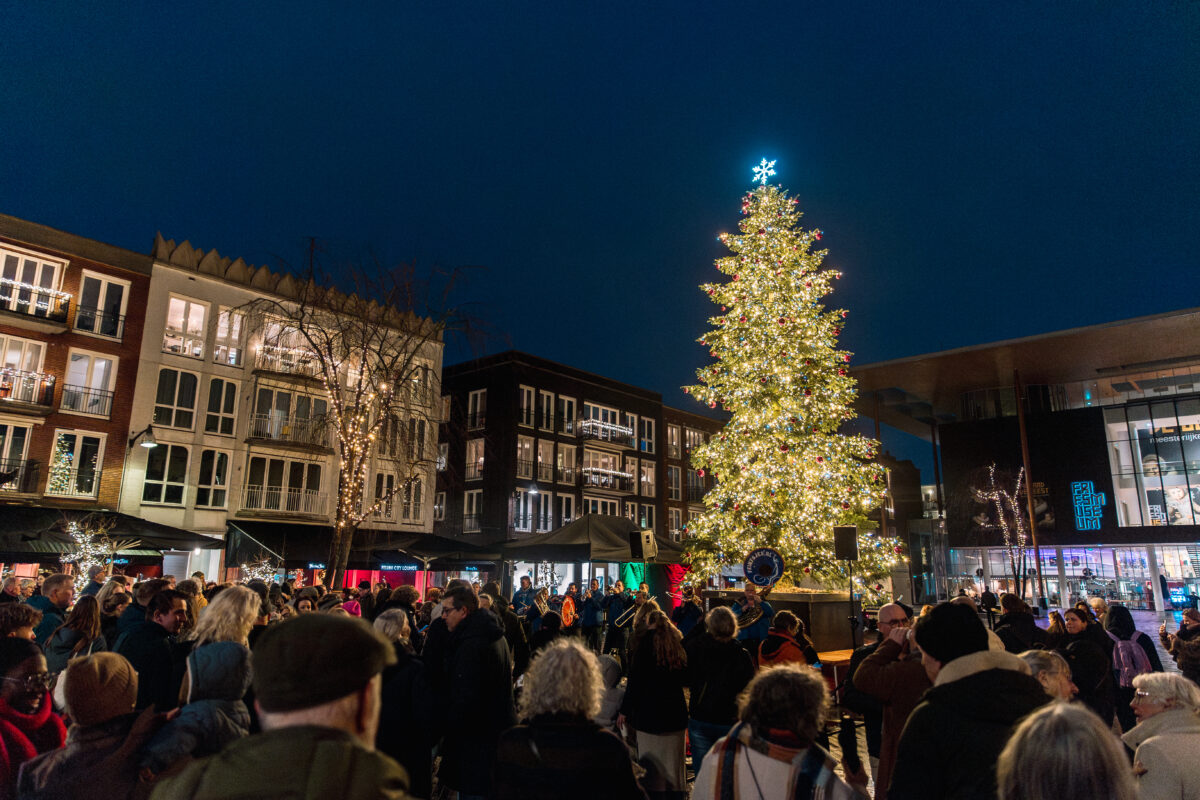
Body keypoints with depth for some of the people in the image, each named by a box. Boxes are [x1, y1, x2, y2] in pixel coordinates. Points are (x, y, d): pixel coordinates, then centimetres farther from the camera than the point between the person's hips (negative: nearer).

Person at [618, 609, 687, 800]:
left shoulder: (646, 643, -10)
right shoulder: (678, 643, 3)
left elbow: (635, 679, -11)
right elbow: (684, 677, 12)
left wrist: (625, 710, -6)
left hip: (650, 713, -5)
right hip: (675, 712, 5)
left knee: (652, 766, 3)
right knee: (673, 763, 16)